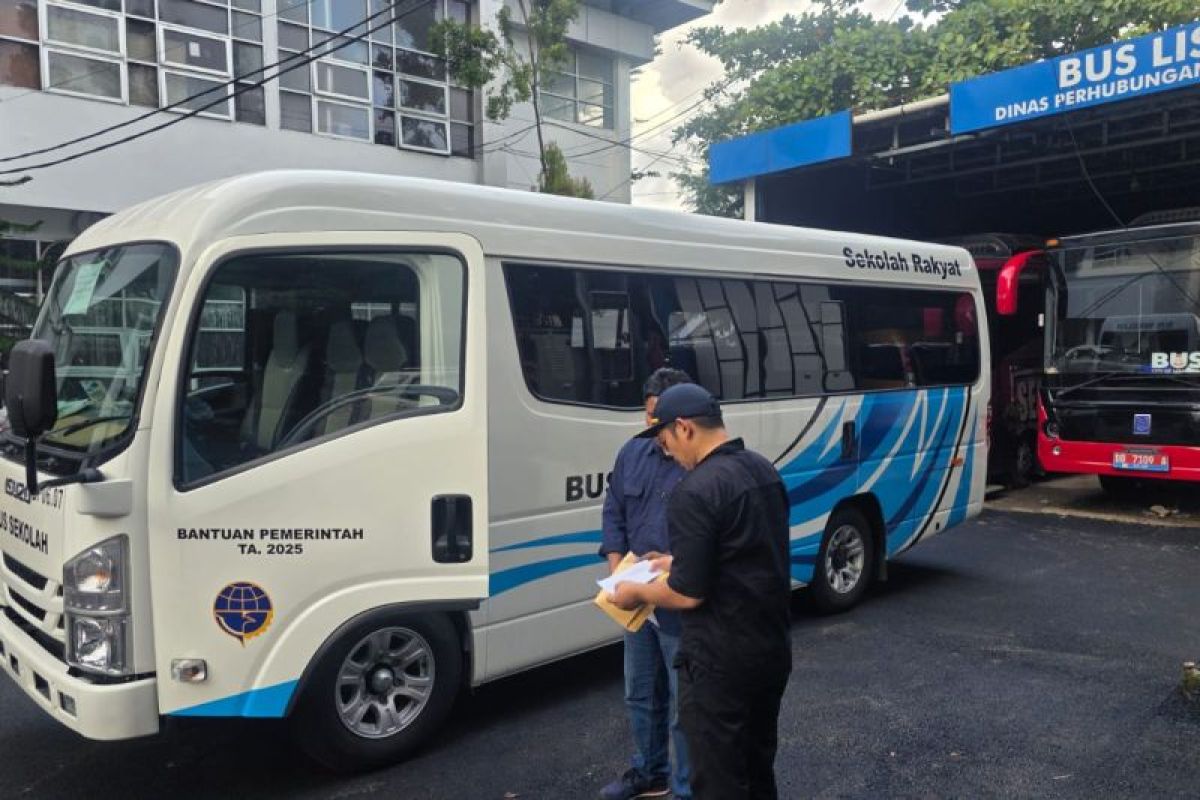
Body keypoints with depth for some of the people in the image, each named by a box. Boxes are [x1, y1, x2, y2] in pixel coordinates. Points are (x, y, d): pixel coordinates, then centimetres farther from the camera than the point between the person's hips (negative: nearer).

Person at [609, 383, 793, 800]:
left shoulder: (695, 490, -23)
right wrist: (679, 561, 20)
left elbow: (689, 593, -22)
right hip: (772, 649, 9)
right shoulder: (763, 470, 5)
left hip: (720, 660, -9)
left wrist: (637, 593, -4)